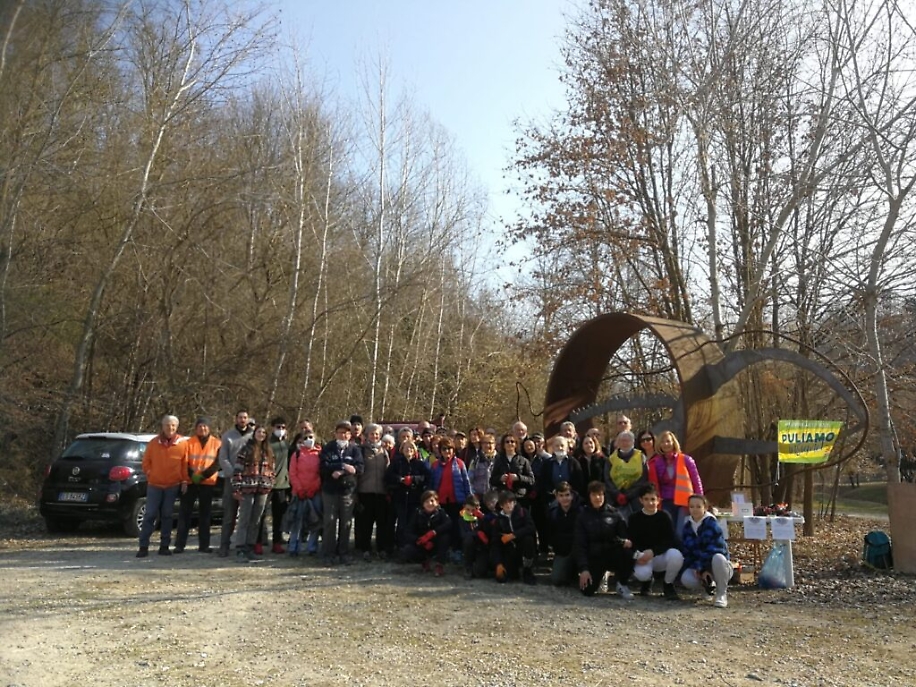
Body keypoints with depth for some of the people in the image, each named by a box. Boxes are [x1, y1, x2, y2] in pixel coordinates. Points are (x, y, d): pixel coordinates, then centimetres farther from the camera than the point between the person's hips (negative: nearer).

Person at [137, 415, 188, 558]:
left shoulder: (182, 444, -1)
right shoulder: (153, 443, 1)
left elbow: (185, 464, 1)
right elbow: (146, 462, 8)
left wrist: (184, 481, -3)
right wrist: (150, 474, 1)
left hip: (173, 486, 0)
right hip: (154, 485, 0)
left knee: (167, 516, 6)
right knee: (150, 515, -2)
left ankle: (164, 546, 13)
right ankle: (144, 546, 2)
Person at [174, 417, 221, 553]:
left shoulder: (216, 443, 4)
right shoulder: (189, 443, 4)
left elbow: (217, 463, -2)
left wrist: (203, 475, -13)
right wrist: (192, 475, -15)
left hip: (208, 483, 0)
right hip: (190, 483, 0)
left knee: (205, 514, 6)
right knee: (184, 513, -1)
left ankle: (204, 545, 11)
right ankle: (180, 544, 3)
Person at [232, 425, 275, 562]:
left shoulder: (269, 452, 13)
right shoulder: (246, 449, -3)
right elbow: (237, 470, -7)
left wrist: (270, 487, 7)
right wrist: (236, 489, -13)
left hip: (263, 490, 5)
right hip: (247, 489, -5)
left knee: (256, 521, 8)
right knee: (244, 520, -2)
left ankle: (250, 547, 16)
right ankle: (240, 549, 2)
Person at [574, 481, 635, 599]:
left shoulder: (614, 513, 0)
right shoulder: (583, 516, -2)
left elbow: (624, 535, 0)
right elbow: (579, 545, -5)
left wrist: (625, 542, -26)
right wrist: (583, 568, -15)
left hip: (613, 554, 0)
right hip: (594, 557, 0)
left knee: (628, 552, -33)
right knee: (588, 591, -16)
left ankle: (622, 585, -6)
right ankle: (600, 573, 20)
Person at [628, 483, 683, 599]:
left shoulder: (664, 517, -3)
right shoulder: (634, 518, -2)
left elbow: (670, 541, -11)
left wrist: (653, 551, -27)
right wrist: (637, 554, -28)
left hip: (661, 556, 1)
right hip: (642, 557, -1)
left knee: (676, 555, -33)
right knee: (642, 573, -34)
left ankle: (668, 584, -2)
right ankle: (646, 582, 10)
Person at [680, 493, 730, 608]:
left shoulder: (711, 523, -13)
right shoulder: (687, 525, 4)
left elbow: (713, 549, -20)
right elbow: (686, 550, 0)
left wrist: (702, 568, -22)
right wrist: (696, 568, -15)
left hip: (714, 566, -4)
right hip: (698, 567, 4)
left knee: (718, 558, -40)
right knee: (686, 579, -28)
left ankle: (722, 594, -15)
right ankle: (709, 584, 9)